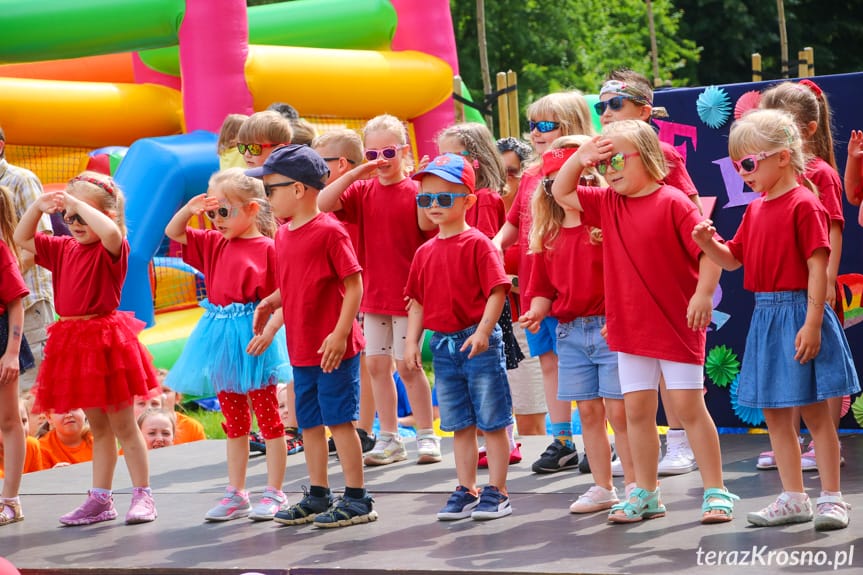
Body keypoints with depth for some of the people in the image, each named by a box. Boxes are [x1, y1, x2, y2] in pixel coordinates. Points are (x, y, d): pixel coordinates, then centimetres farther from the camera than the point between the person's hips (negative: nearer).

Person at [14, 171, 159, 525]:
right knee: (98, 428, 14)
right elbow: (22, 239, 18)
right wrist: (38, 207, 1)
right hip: (73, 343, 7)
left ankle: (143, 496, 7)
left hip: (105, 341, -7)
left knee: (123, 426, 0)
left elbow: (111, 232, -36)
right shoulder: (64, 249, 11)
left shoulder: (111, 249, -11)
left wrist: (78, 202, -27)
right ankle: (100, 500, 18)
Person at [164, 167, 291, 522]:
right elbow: (172, 233, 14)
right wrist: (190, 209, -3)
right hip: (220, 339, 7)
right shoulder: (215, 244, 9)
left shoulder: (267, 248, -11)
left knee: (267, 417, 1)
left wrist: (269, 331, -25)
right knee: (234, 421, 13)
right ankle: (236, 495, 19)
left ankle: (274, 493, 7)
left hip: (252, 340, -7)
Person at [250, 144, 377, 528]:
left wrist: (341, 331, -19)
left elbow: (354, 284, -14)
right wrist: (269, 303, 3)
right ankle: (318, 496, 24)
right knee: (310, 422, 13)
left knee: (339, 419, -3)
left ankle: (357, 499, 5)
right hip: (300, 349, 8)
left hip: (333, 348, -8)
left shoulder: (329, 231, -13)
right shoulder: (283, 236, 11)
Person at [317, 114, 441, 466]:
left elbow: (427, 225, -21)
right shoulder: (363, 190, 5)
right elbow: (322, 204, -8)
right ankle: (389, 439, 17)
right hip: (373, 292, 5)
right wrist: (356, 173, -16)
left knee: (407, 366, -3)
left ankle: (427, 436, 8)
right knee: (376, 365, 8)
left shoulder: (414, 191, -6)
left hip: (407, 294, -5)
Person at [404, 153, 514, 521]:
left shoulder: (477, 244, -8)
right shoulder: (425, 252, 10)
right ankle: (467, 491, 18)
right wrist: (412, 340, 6)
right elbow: (418, 300, 15)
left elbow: (497, 290, -14)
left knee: (491, 421, 1)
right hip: (442, 343, 6)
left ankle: (496, 492, 6)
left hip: (477, 341, -6)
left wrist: (483, 331, -23)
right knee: (459, 424, 12)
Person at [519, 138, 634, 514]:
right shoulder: (549, 235, 10)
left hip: (609, 328, -6)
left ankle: (635, 486, 5)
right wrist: (536, 313, -4)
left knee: (618, 410, -4)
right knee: (588, 412, 11)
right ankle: (602, 488, 19)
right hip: (570, 332, 6)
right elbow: (544, 286, 15)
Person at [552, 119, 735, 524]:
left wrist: (703, 293, -25)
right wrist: (580, 158, 3)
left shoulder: (672, 202, -12)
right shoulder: (607, 204, 8)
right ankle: (646, 494, 18)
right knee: (636, 410, 9)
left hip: (677, 325, -6)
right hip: (630, 328, 6)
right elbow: (562, 193, 18)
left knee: (689, 406, -4)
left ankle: (716, 492, 2)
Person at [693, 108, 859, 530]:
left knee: (814, 411, -1)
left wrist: (812, 324, -22)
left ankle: (831, 498, 6)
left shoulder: (804, 204, -13)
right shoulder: (755, 210, 12)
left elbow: (818, 268, -17)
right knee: (774, 414, 11)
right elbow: (732, 258, 18)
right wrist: (708, 242, -3)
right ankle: (794, 499, 19)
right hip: (765, 315, 8)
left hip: (797, 314, -8)